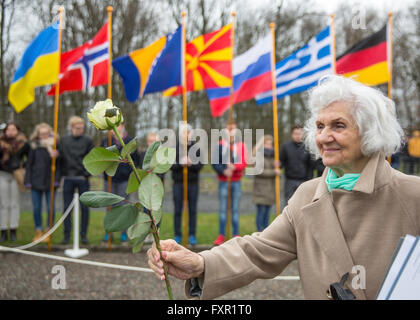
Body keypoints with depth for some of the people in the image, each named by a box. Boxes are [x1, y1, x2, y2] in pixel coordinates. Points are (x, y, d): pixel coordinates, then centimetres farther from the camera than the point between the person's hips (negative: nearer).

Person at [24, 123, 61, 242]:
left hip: (50, 182, -1)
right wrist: (28, 180, 1)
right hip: (36, 182, 1)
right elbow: (29, 164, 7)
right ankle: (38, 231, 18)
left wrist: (57, 179, -8)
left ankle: (48, 231, 14)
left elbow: (59, 164, 1)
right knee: (36, 208, 6)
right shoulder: (34, 147, 4)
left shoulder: (55, 146, 1)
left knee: (51, 208, 1)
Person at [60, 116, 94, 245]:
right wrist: (63, 173, -4)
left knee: (84, 207, 2)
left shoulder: (88, 140, 0)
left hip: (82, 179, -2)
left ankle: (84, 235, 10)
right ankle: (66, 235, 13)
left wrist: (87, 174, -7)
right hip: (68, 178, 2)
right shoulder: (64, 140, 7)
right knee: (67, 207, 5)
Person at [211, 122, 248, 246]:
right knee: (222, 208, 2)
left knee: (235, 209, 5)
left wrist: (234, 167, -19)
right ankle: (221, 235, 8)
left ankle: (236, 235, 12)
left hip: (236, 181, 0)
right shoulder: (220, 145, 2)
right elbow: (214, 163, -1)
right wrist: (223, 171, -16)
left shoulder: (241, 145, 4)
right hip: (223, 181, 0)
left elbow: (244, 163, -2)